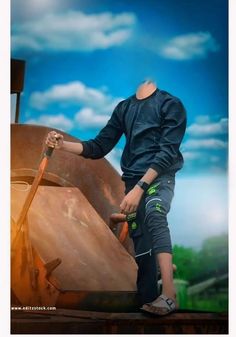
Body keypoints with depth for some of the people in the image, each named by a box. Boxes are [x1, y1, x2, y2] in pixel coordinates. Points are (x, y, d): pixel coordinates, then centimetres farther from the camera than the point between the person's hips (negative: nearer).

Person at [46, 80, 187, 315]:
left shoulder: (170, 104, -4)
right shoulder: (124, 107, 15)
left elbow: (168, 152, -14)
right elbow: (100, 147, 15)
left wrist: (139, 188, -24)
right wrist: (63, 144, -2)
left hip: (159, 177, -6)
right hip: (133, 180, 6)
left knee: (154, 214, -34)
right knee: (140, 241, 0)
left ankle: (169, 293, -40)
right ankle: (149, 300, 15)